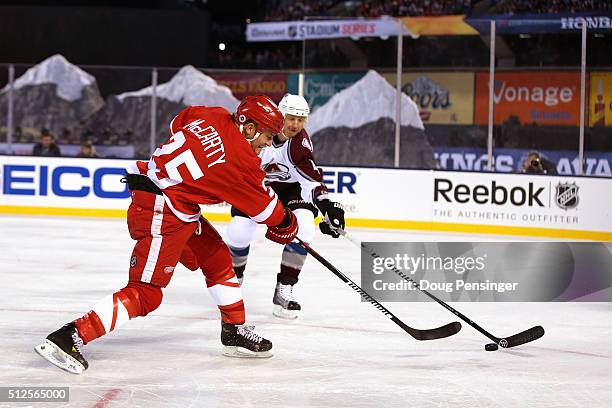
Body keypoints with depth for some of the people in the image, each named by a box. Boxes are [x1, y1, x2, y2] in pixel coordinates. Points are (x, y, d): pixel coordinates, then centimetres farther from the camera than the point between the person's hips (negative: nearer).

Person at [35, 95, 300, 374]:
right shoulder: (240, 160, -15)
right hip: (161, 215, -10)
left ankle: (234, 332, 30)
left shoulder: (211, 116, 4)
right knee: (145, 293, -11)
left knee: (217, 258, 20)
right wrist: (286, 225, 17)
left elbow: (177, 126, 26)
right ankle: (70, 338, -17)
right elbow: (263, 205, -1)